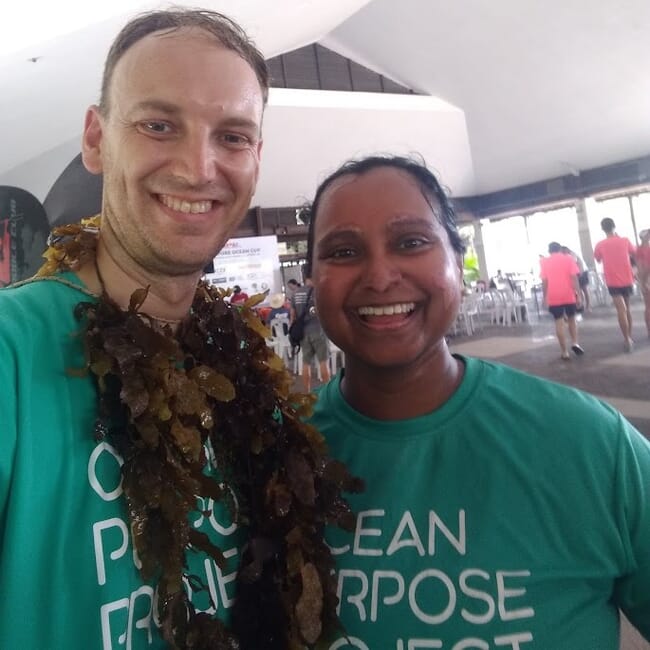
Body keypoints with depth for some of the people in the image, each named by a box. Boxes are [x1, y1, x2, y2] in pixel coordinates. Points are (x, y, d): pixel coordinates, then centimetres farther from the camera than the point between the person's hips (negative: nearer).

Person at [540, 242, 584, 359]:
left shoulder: (544, 262, 5)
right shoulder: (568, 258, 5)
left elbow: (544, 281, 1)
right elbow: (574, 277, -3)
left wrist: (545, 298, 8)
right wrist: (578, 295, -3)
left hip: (553, 297, 0)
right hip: (569, 295, 0)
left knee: (559, 323, 2)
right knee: (571, 319, 21)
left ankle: (565, 353, 3)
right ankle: (575, 343, 8)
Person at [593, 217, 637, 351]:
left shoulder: (600, 245, -6)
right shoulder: (625, 240, -3)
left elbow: (597, 259, 12)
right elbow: (633, 254, 17)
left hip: (613, 282, -2)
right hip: (627, 280, 3)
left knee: (621, 310, -8)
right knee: (627, 308, 18)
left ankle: (627, 340, -17)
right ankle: (629, 337, 26)